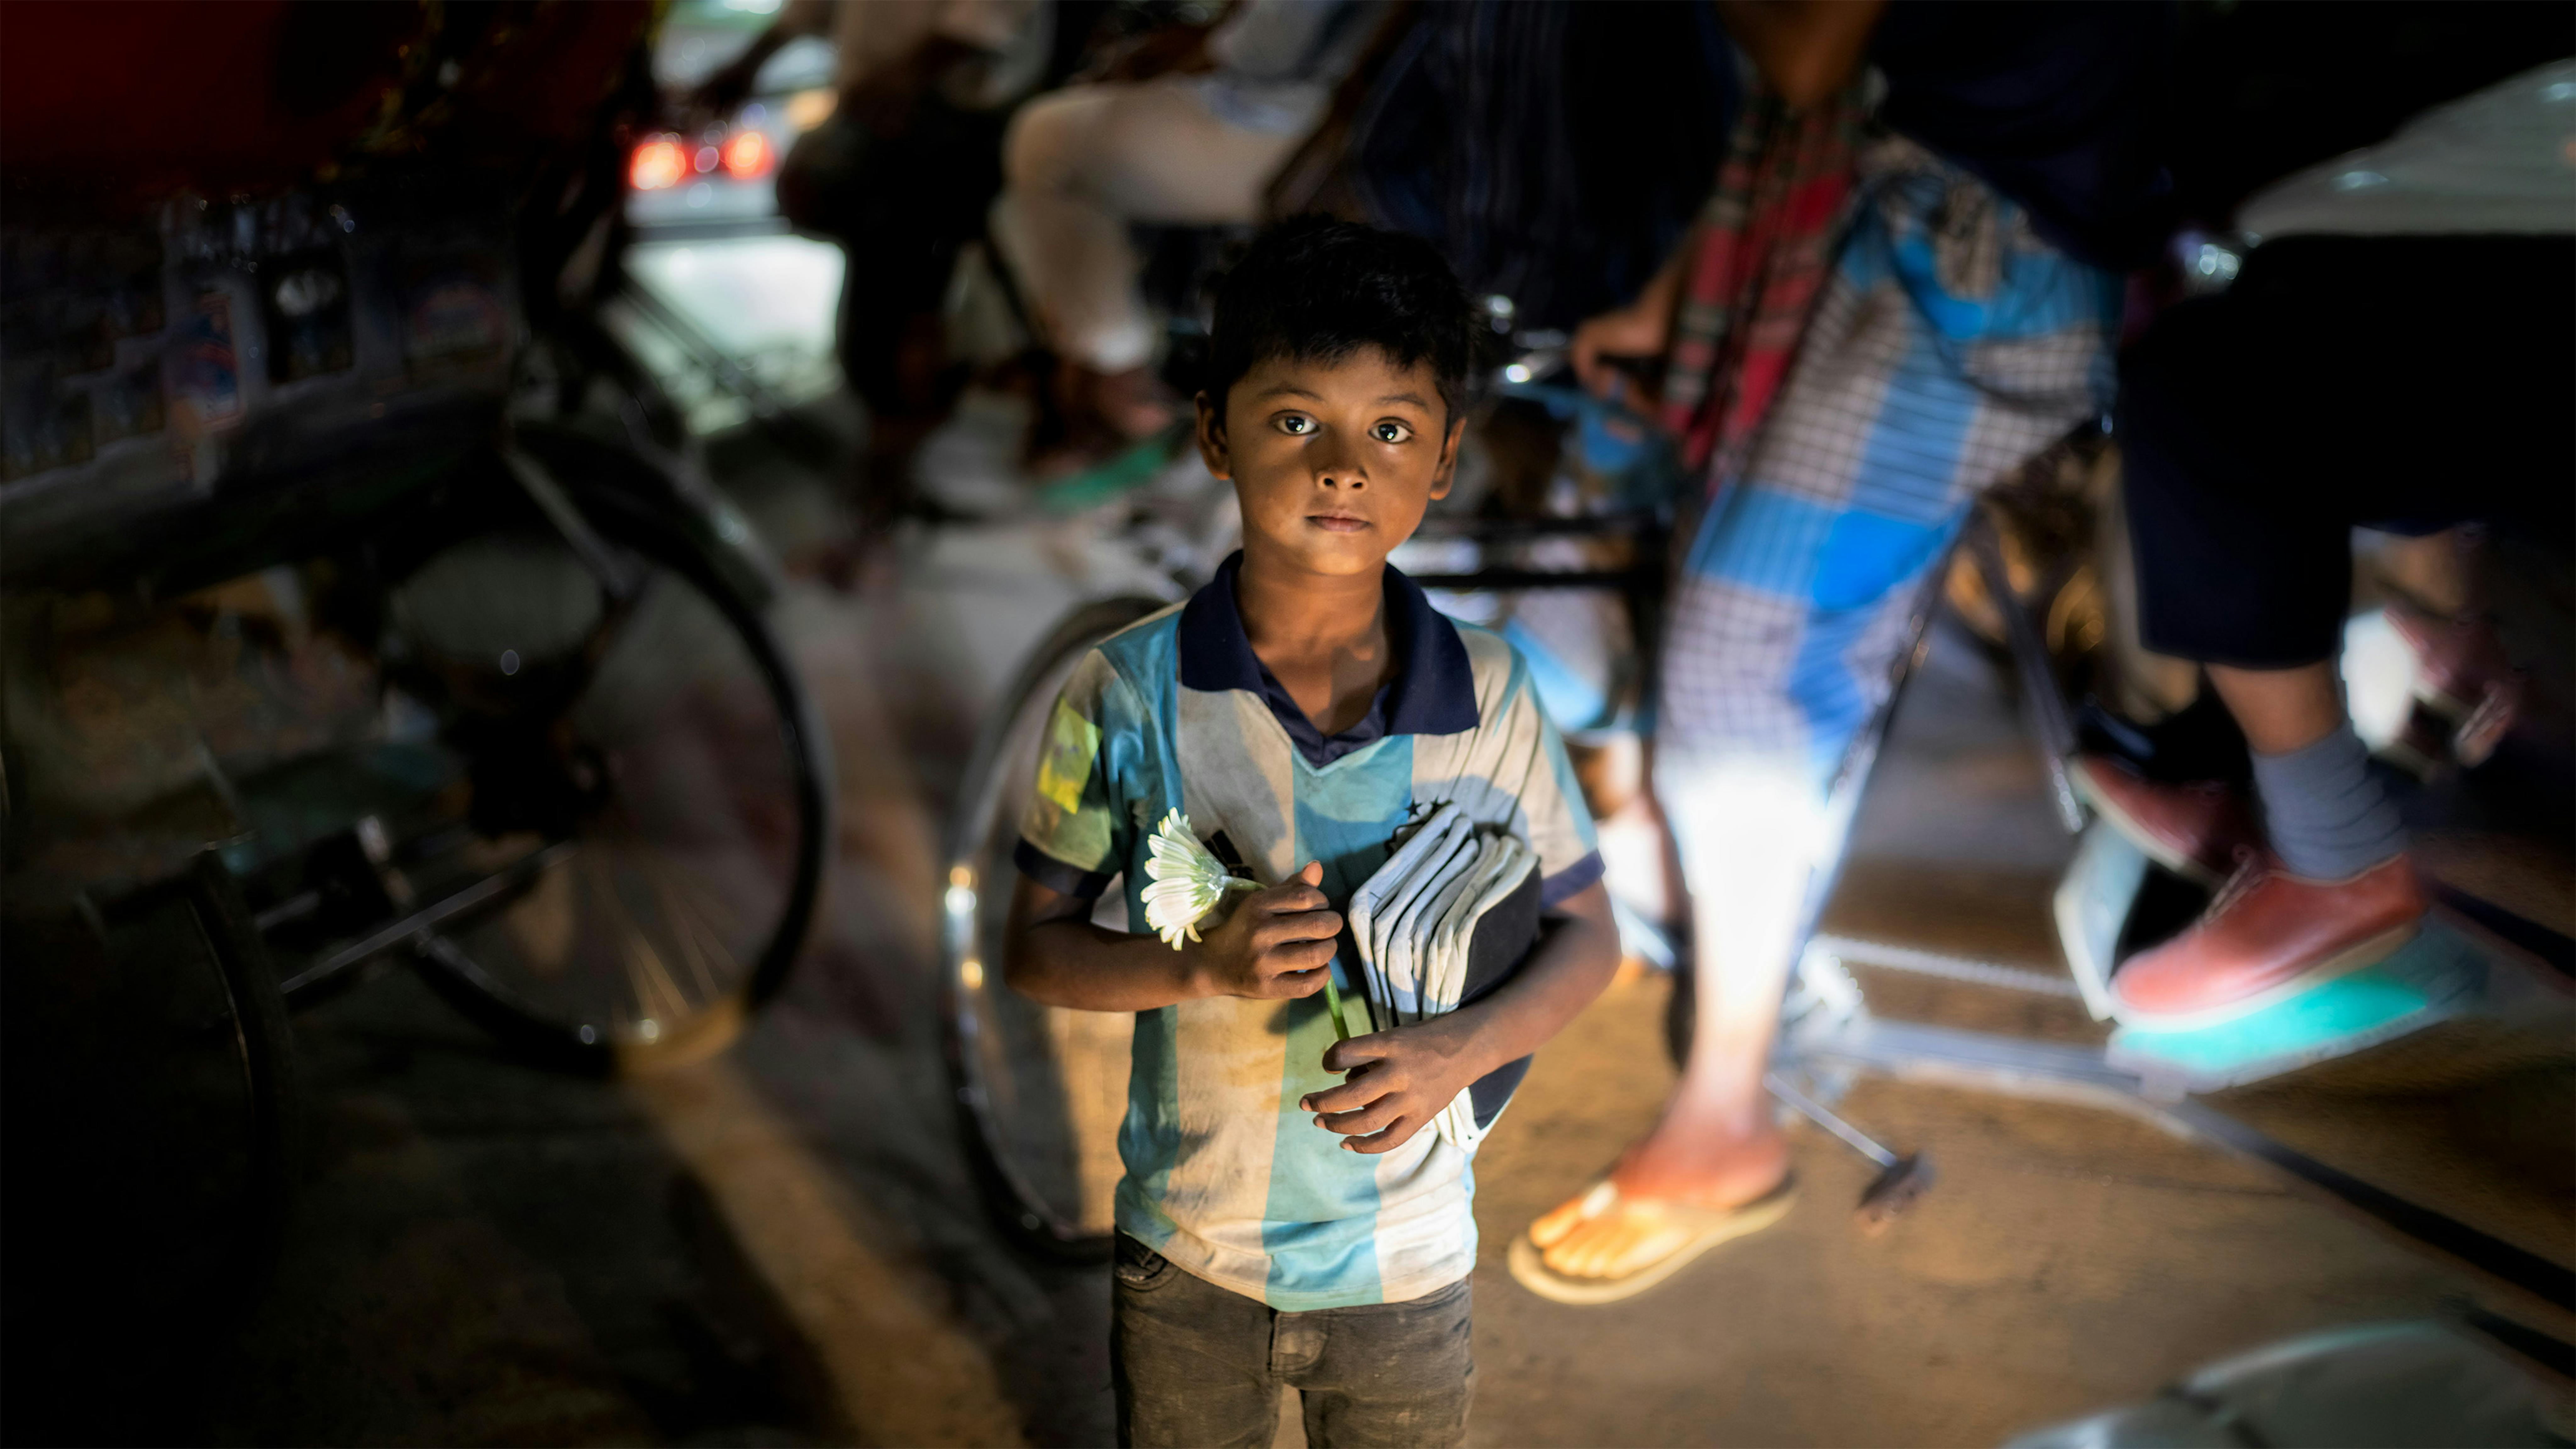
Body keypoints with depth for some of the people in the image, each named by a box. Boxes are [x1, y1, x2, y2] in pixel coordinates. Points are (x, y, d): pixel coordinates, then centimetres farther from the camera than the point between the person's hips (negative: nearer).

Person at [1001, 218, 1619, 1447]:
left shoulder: (1488, 700, -12)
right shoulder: (1129, 694, -14)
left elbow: (1587, 937, -2)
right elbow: (1036, 947, -6)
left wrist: (1460, 1048, -20)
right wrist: (1200, 966, -24)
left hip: (1406, 1267, 1)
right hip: (1186, 1259, 0)